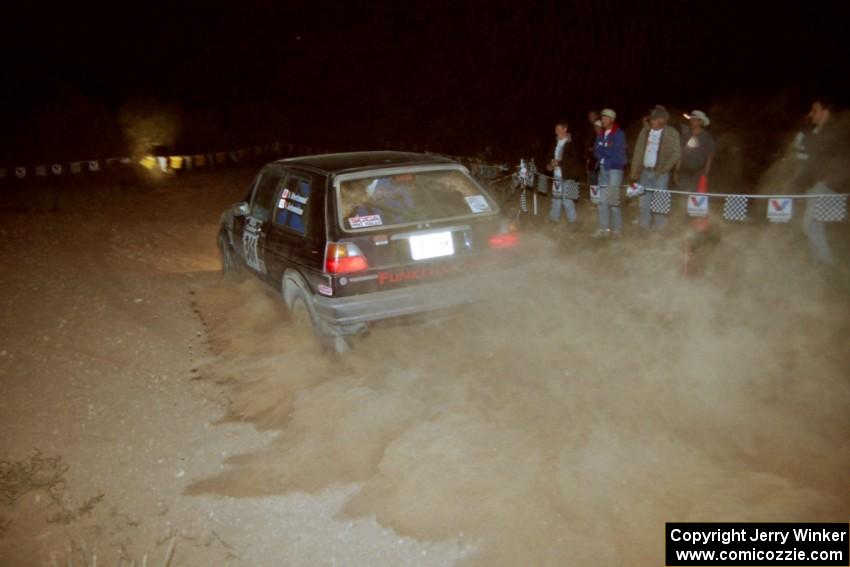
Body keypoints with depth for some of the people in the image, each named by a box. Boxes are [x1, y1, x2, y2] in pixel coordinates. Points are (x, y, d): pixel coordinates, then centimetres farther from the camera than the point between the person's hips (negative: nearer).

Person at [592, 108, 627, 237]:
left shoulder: (619, 134, -7)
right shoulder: (601, 134, 11)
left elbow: (616, 153, -15)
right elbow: (596, 152, 7)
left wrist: (602, 149, -5)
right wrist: (605, 156, -10)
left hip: (615, 169, -6)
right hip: (603, 168, 6)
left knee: (613, 200, -6)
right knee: (602, 200, 5)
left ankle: (617, 228, 5)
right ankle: (604, 228, 12)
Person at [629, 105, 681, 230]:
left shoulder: (671, 133, -2)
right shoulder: (645, 131, 9)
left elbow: (676, 153, -5)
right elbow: (638, 152, 10)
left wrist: (663, 170, -13)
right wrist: (634, 171, 5)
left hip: (660, 173, -4)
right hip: (645, 171, 4)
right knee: (644, 201, 7)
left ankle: (659, 229, -2)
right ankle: (644, 228, 15)